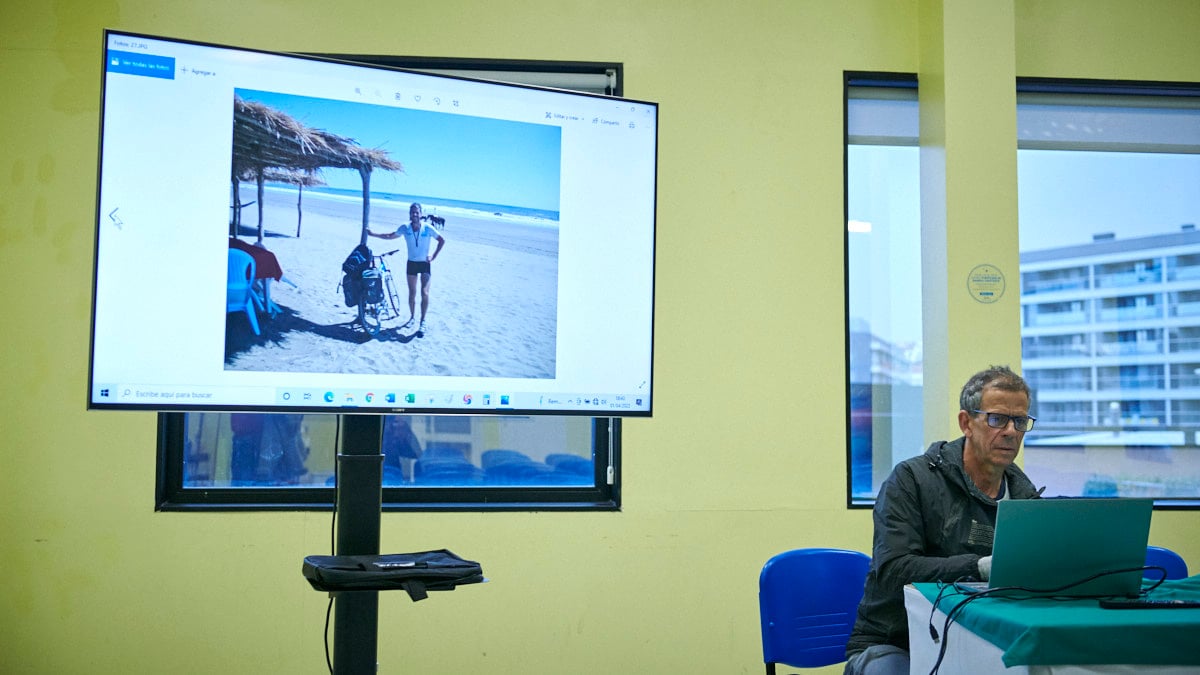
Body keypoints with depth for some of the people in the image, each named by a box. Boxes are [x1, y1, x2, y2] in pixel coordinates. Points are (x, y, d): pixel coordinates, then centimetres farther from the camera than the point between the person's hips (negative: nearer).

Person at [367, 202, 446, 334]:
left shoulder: (428, 229, -15)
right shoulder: (405, 228, -8)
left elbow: (442, 240, -5)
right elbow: (391, 236, 8)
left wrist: (434, 256, -9)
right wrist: (373, 234, 7)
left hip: (425, 264, -3)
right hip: (411, 263, 3)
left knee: (424, 292, -13)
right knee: (412, 292, 12)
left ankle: (423, 322, -9)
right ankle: (412, 318, 28)